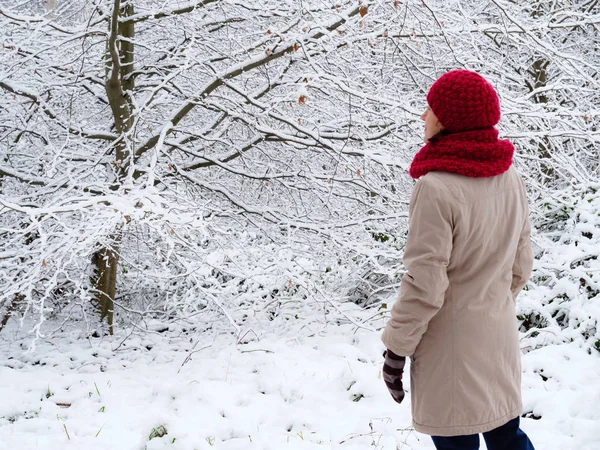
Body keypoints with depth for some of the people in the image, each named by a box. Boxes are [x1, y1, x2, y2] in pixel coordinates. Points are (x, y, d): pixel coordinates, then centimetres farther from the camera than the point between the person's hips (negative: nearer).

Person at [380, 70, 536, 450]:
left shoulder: (436, 189, -24)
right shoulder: (510, 180, -2)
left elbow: (424, 284, -23)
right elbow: (520, 265, 8)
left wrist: (396, 350, -11)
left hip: (451, 341, -7)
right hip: (499, 335, 7)